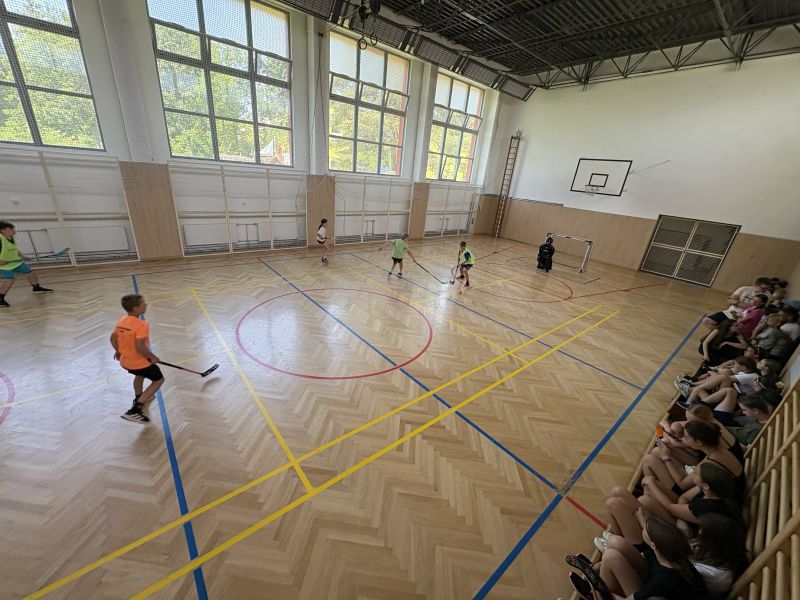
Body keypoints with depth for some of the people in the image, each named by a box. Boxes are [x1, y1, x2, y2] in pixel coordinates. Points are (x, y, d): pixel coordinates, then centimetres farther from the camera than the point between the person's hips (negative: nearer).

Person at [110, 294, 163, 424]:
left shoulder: (121, 321, -1)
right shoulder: (141, 325, -27)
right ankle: (135, 410, 2)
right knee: (158, 380, 9)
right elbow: (140, 346, -31)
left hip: (125, 361, 8)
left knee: (139, 375, 36)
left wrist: (118, 351, 28)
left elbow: (113, 338, 12)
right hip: (140, 362, -8)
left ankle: (139, 398, 54)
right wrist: (152, 357, -17)